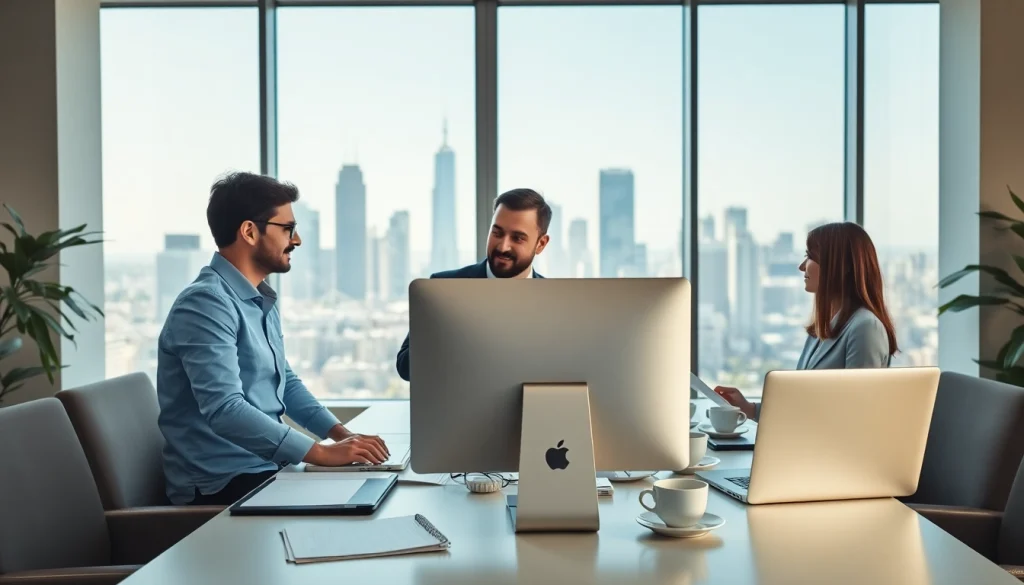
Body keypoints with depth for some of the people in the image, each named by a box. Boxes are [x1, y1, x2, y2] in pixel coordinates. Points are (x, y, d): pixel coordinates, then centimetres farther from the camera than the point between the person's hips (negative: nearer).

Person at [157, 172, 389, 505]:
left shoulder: (262, 301, 13)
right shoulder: (207, 303, -18)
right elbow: (225, 410, -29)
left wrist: (340, 433, 6)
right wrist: (323, 453, -30)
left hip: (265, 470, 9)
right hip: (223, 485, -9)